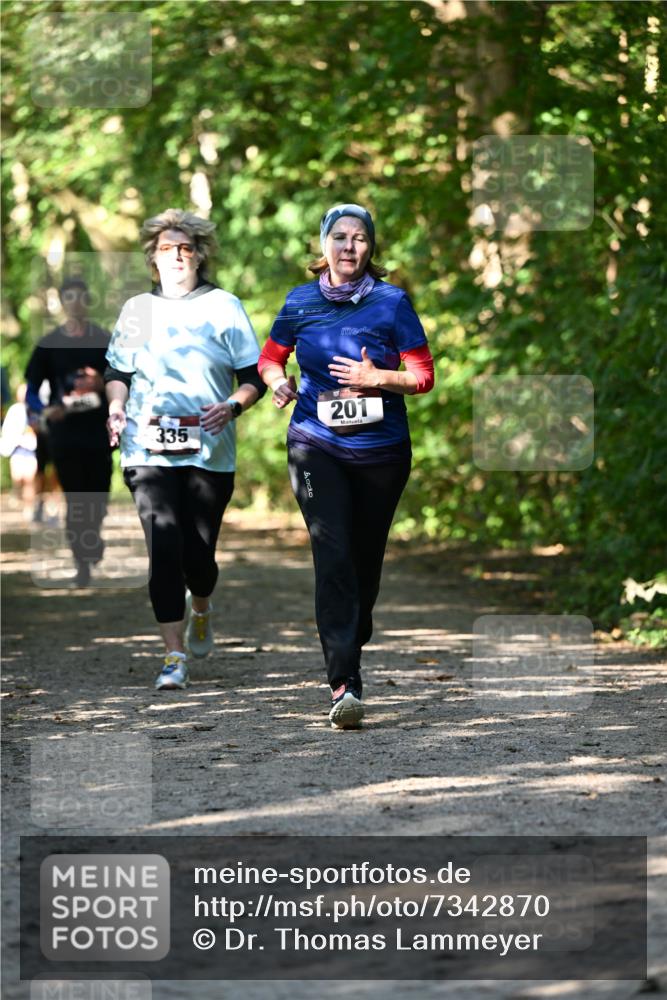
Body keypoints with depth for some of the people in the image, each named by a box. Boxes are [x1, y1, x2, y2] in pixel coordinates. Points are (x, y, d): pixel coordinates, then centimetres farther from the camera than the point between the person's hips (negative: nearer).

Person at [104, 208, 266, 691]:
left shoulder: (224, 306, 5)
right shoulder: (137, 308, 11)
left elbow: (255, 377, 5)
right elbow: (117, 372, 19)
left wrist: (232, 406, -14)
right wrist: (116, 406, -2)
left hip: (210, 451, 0)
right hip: (148, 449, 1)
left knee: (198, 552, 3)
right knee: (164, 547, -14)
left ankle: (201, 610, 40)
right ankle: (175, 655, -9)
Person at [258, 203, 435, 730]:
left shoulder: (391, 302, -3)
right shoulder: (301, 301, 2)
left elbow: (424, 375, -1)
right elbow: (270, 358, 15)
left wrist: (377, 378, -18)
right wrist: (279, 381, -7)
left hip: (382, 449, 1)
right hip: (317, 445, -1)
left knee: (367, 554, 13)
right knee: (333, 554, -14)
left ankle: (354, 642, 39)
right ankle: (345, 685, -20)